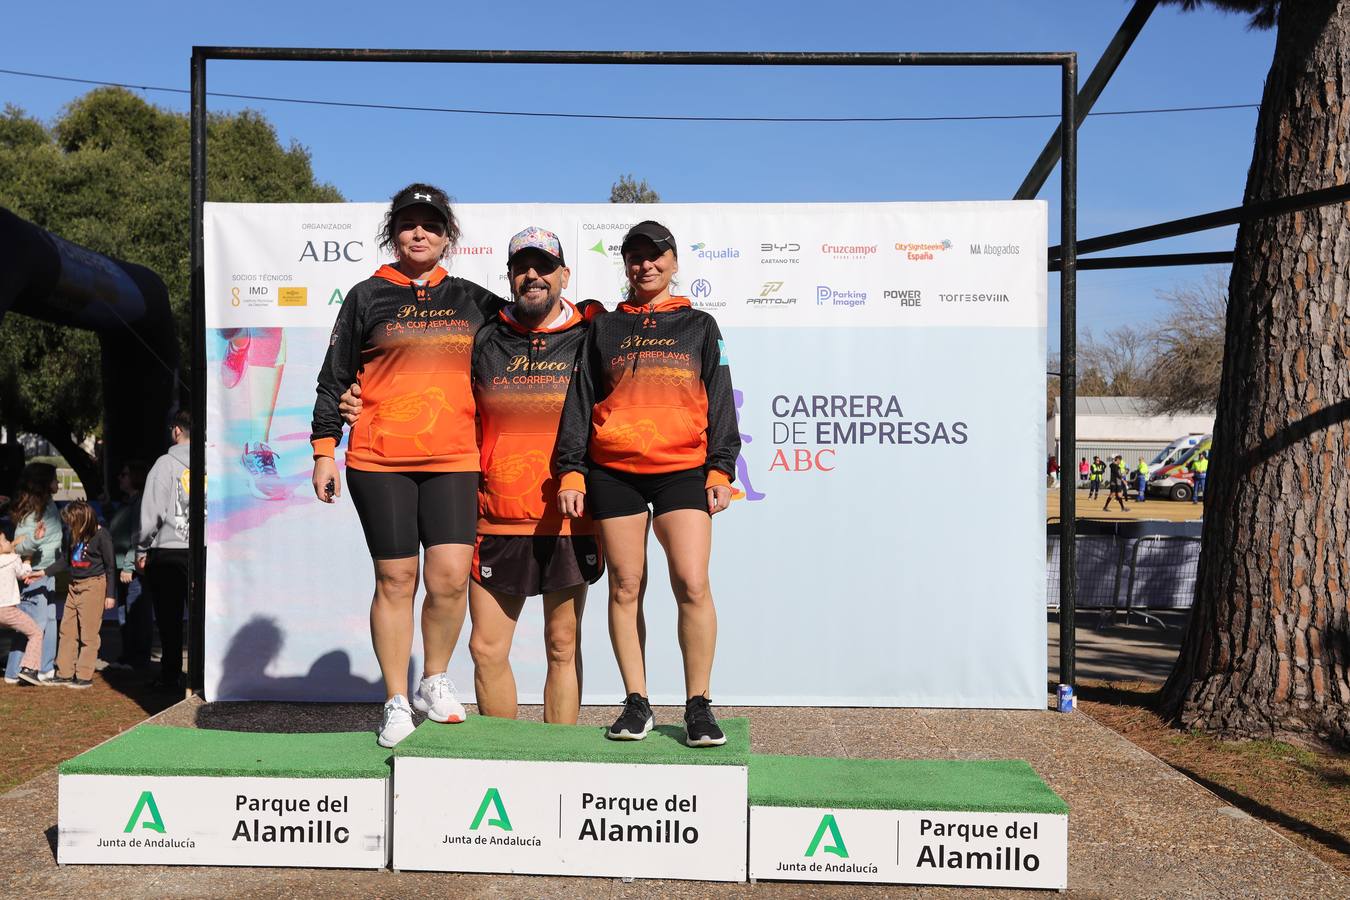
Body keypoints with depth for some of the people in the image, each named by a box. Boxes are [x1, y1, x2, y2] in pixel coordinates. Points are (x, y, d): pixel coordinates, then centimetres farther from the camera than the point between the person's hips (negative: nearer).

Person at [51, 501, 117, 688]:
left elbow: (111, 566, -8)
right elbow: (67, 560, 20)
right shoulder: (75, 535, 10)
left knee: (88, 634, -3)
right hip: (74, 586, 8)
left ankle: (84, 676, 2)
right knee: (67, 630, 9)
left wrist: (110, 594, -9)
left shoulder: (101, 535, -11)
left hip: (94, 585, -8)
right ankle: (64, 673, 16)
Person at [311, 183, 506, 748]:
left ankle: (434, 681, 16)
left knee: (450, 577, -8)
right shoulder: (367, 297, 9)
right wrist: (324, 450, 3)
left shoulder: (473, 301, 14)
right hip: (378, 461, -1)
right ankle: (396, 702, 14)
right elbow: (335, 378, 9)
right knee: (395, 579, 1)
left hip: (453, 460, 1)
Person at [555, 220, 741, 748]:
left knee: (693, 584, -11)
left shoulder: (699, 326, 15)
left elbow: (719, 402, 10)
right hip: (613, 472, 1)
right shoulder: (604, 329, 16)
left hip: (682, 470, -1)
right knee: (625, 586, 2)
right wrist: (571, 472, 2)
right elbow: (580, 402, 12)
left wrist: (721, 471, 0)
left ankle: (698, 705, 1)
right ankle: (637, 704, 12)